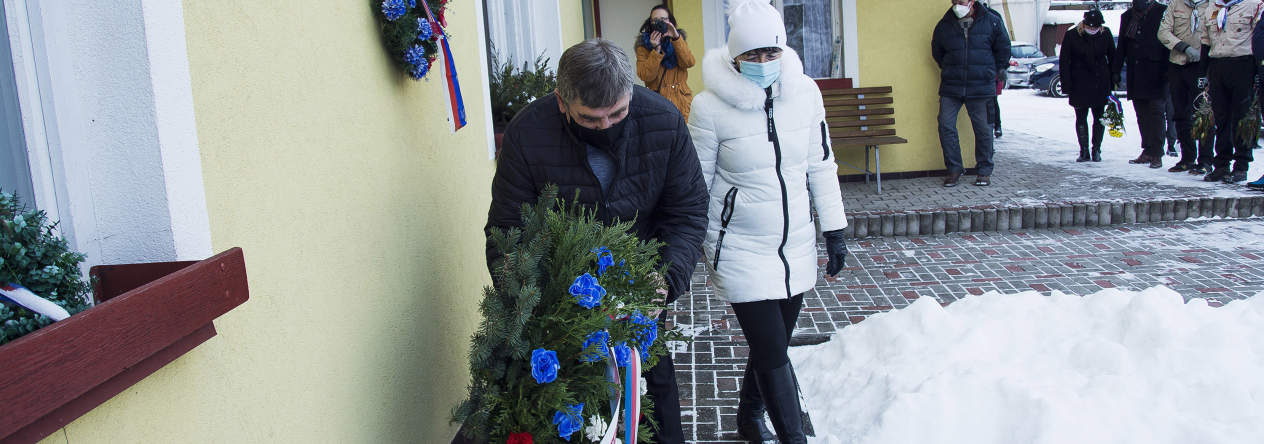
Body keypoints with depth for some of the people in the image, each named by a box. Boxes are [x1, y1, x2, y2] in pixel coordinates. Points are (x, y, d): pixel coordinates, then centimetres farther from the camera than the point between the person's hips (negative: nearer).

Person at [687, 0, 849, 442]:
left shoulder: (805, 92, -3)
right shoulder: (711, 105, -14)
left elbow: (821, 166, 6)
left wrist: (834, 231, 7)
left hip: (797, 245, 4)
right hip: (741, 251, -4)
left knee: (773, 344, 16)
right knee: (773, 353, -5)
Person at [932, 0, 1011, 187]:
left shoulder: (991, 22, 0)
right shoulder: (944, 25, 3)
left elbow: (1003, 48, 11)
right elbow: (936, 51, 19)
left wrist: (994, 73, 12)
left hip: (981, 88, -1)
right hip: (950, 88, 2)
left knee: (983, 130, 4)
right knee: (946, 126, -5)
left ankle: (984, 171, 17)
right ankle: (954, 169, 9)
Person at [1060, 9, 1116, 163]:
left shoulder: (1106, 34, -3)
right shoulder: (1071, 35, -8)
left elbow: (1112, 58, 6)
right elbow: (1064, 62, -4)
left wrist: (1112, 83, 3)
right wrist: (1066, 85, -9)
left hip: (1100, 83, 1)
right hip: (1079, 84, -1)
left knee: (1099, 117, 5)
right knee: (1081, 118, 3)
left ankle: (1096, 150, 14)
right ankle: (1084, 151, 11)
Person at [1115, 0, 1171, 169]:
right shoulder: (1127, 16, 16)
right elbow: (1121, 46, 18)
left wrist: (1169, 69, -12)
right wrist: (1116, 69, 12)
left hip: (1156, 72, -5)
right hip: (1135, 72, 5)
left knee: (1156, 111, -6)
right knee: (1142, 113, 6)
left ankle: (1156, 154, -6)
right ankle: (1147, 152, 11)